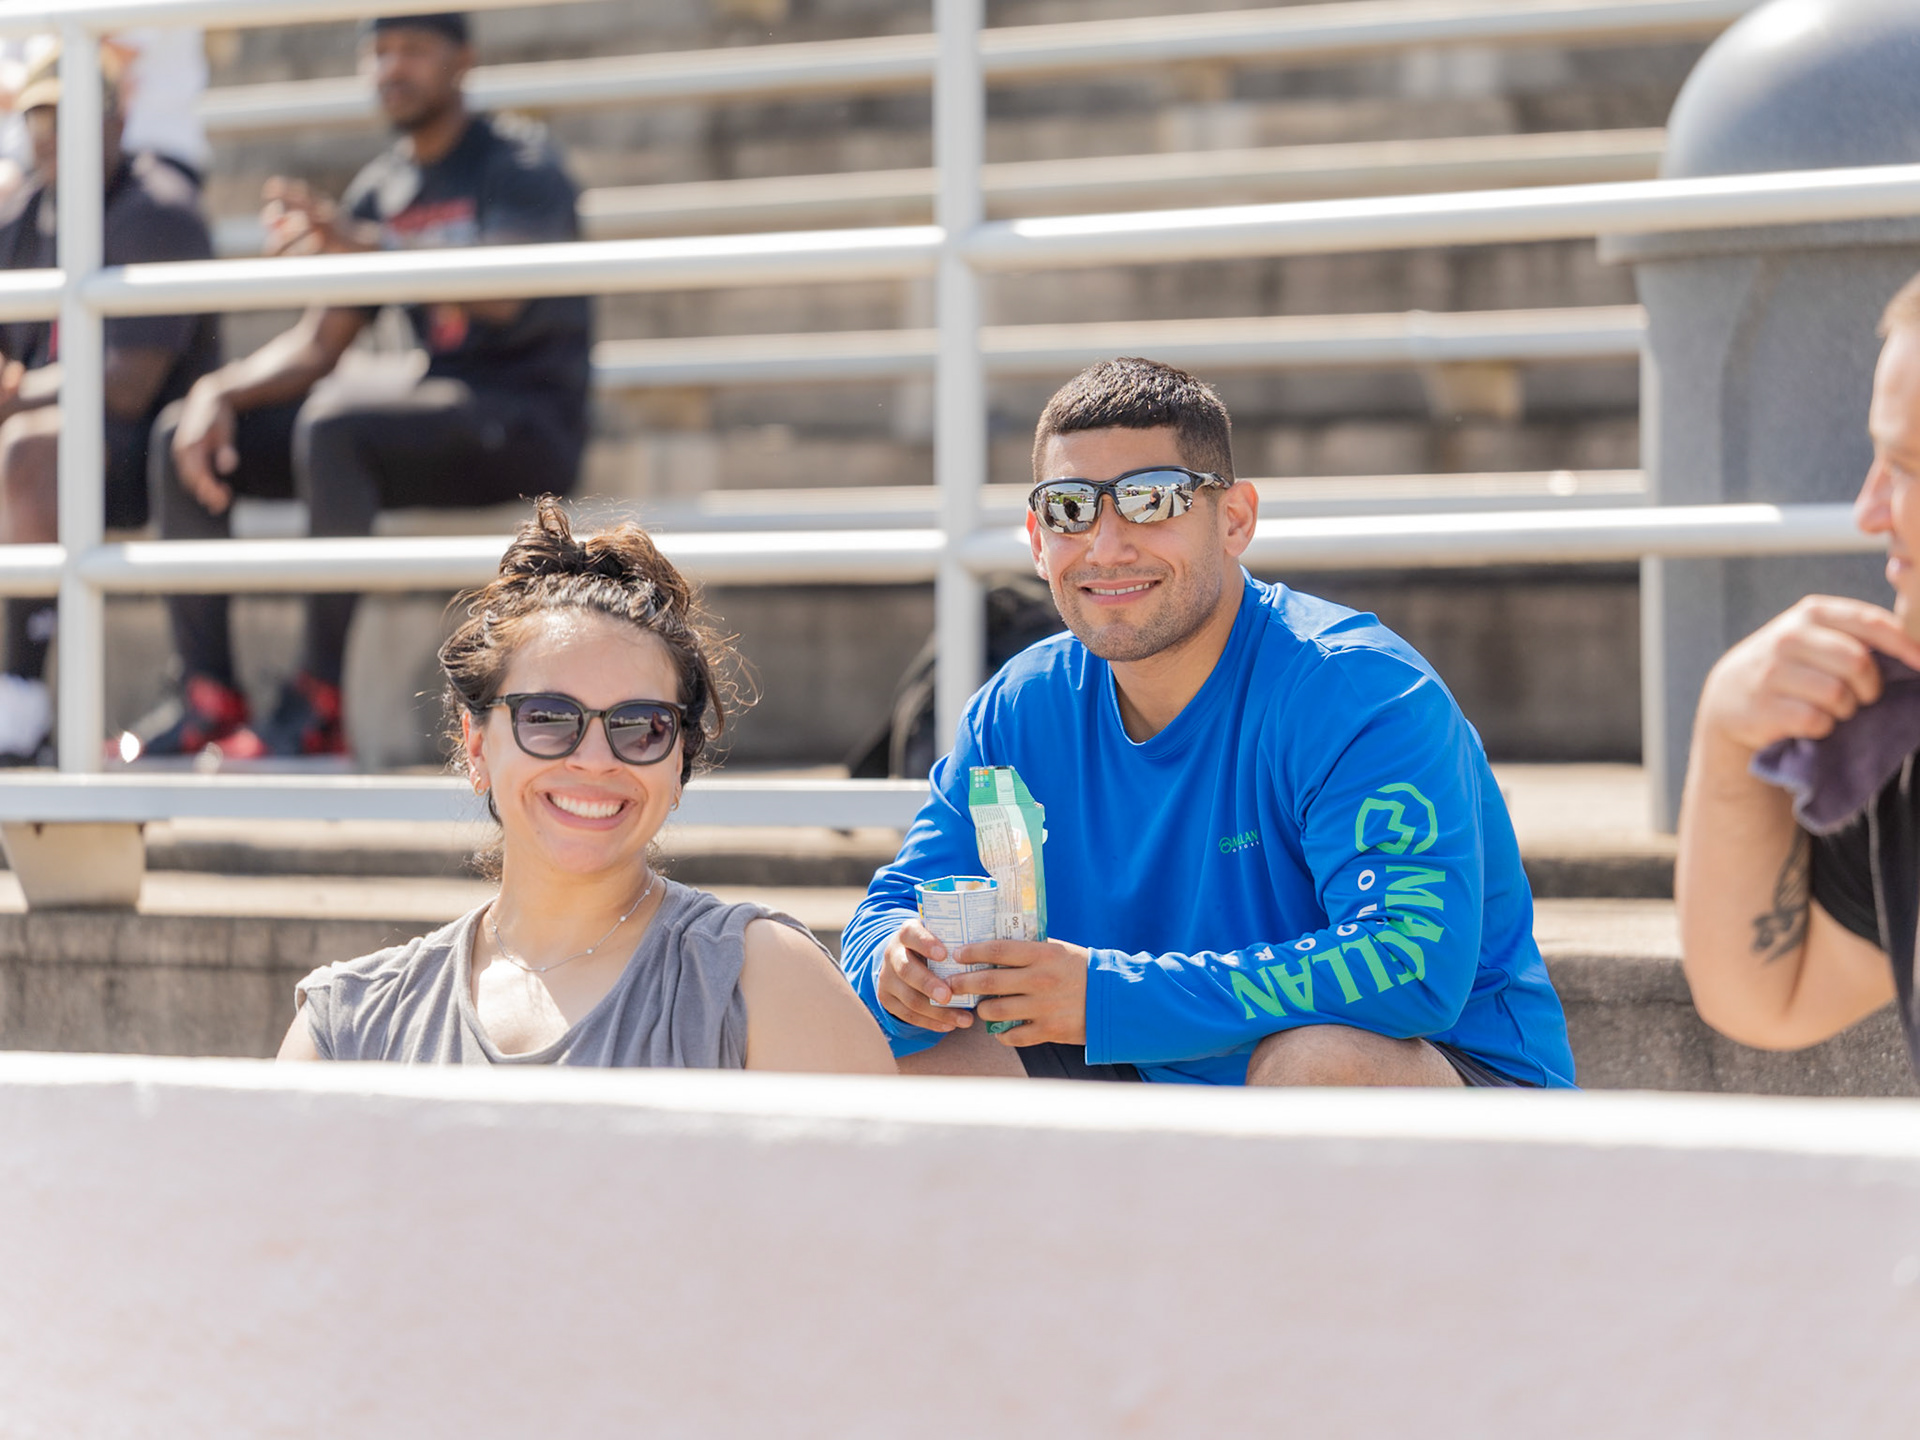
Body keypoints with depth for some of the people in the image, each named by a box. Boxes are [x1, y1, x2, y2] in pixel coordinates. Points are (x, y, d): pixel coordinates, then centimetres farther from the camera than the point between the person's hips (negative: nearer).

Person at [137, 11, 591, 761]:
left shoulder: (520, 161, -6)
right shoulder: (381, 190, 15)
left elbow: (504, 292, -26)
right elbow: (319, 344, 13)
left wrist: (366, 245, -41)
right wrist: (219, 393, -7)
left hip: (527, 423, -8)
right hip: (439, 405, 8)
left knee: (334, 421, -37)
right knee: (182, 433, -3)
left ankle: (319, 702, -32)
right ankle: (208, 697, -11)